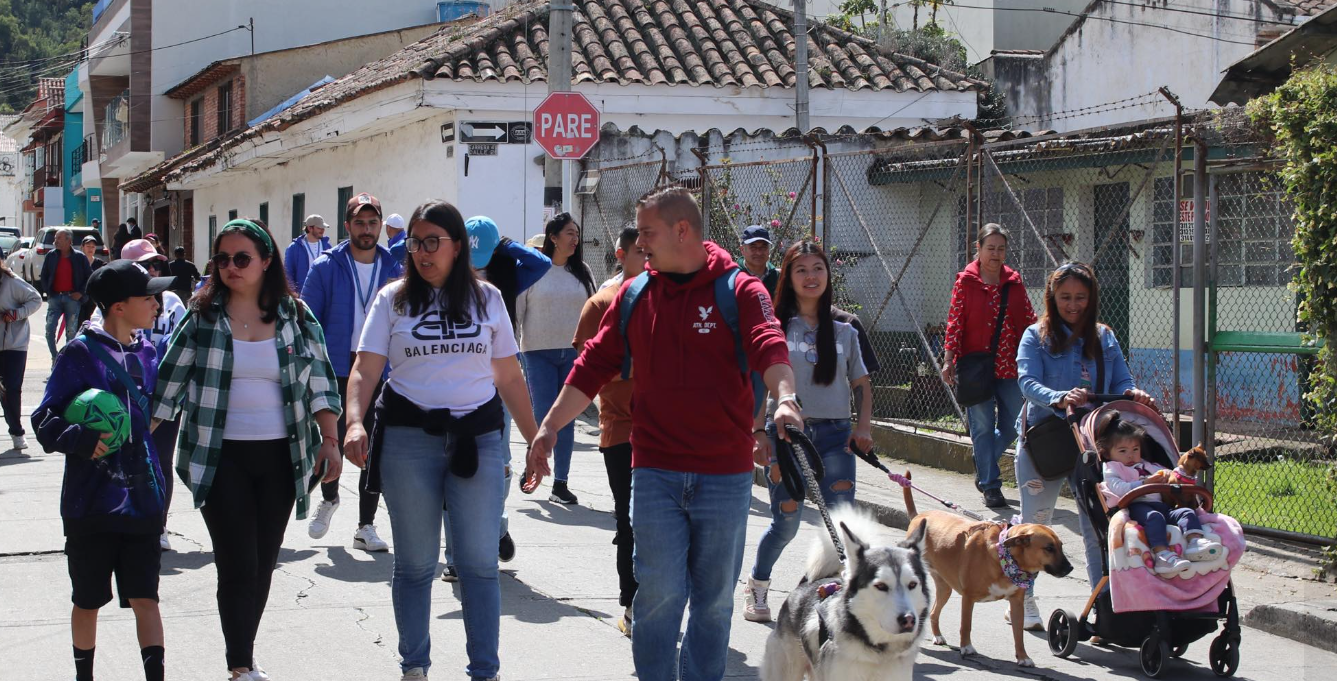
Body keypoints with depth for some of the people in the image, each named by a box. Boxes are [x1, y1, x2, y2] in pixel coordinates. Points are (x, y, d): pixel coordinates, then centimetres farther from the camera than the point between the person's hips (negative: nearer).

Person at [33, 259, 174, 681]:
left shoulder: (147, 352, 7)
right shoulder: (81, 353, -9)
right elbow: (46, 421, -11)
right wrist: (82, 440, -27)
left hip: (142, 500, 3)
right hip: (92, 501, -3)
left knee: (146, 598, 1)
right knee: (88, 600, 11)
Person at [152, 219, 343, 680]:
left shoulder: (296, 317, 4)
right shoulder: (202, 316, 1)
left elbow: (320, 383, 6)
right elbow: (168, 383, 3)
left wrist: (330, 441, -4)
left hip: (281, 457, 2)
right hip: (221, 457, -2)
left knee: (263, 565, 9)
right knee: (237, 566, -8)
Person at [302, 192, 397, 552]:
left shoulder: (395, 268, 4)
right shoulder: (326, 267, -2)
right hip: (337, 370, -2)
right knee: (334, 441, 2)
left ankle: (366, 526, 12)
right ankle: (329, 498, 34)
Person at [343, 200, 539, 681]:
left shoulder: (487, 299, 8)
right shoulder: (393, 299, 4)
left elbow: (509, 377, 10)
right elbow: (364, 370, -4)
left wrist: (535, 440, 6)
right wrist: (354, 422, -22)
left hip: (478, 438, 0)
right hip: (408, 438, 0)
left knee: (479, 561, -2)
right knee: (415, 563, 8)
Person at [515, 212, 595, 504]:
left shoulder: (581, 272, 9)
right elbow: (515, 310, 0)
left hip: (573, 353, 3)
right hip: (538, 352, -3)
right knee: (545, 415, -9)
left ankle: (560, 483, 9)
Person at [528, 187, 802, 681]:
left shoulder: (740, 291, -3)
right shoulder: (634, 296, 8)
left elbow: (770, 349, -18)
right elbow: (593, 366, 10)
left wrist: (785, 398, -38)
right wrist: (549, 426, 4)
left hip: (725, 475, -1)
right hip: (655, 472, 2)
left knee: (714, 597, 9)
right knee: (660, 592, -1)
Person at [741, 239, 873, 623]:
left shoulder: (844, 332, 10)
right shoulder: (775, 327, 2)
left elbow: (862, 383, 16)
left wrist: (864, 425, 1)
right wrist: (758, 432, -8)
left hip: (834, 435, 2)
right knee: (786, 523, 2)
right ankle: (757, 586, 28)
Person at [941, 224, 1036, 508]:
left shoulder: (1014, 282, 9)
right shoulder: (966, 281, 0)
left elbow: (1028, 321, 11)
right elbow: (955, 322, -3)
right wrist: (948, 360, -10)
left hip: (1009, 365, 3)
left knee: (1012, 426, 6)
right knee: (983, 426, -1)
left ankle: (983, 464, 32)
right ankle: (991, 485, 6)